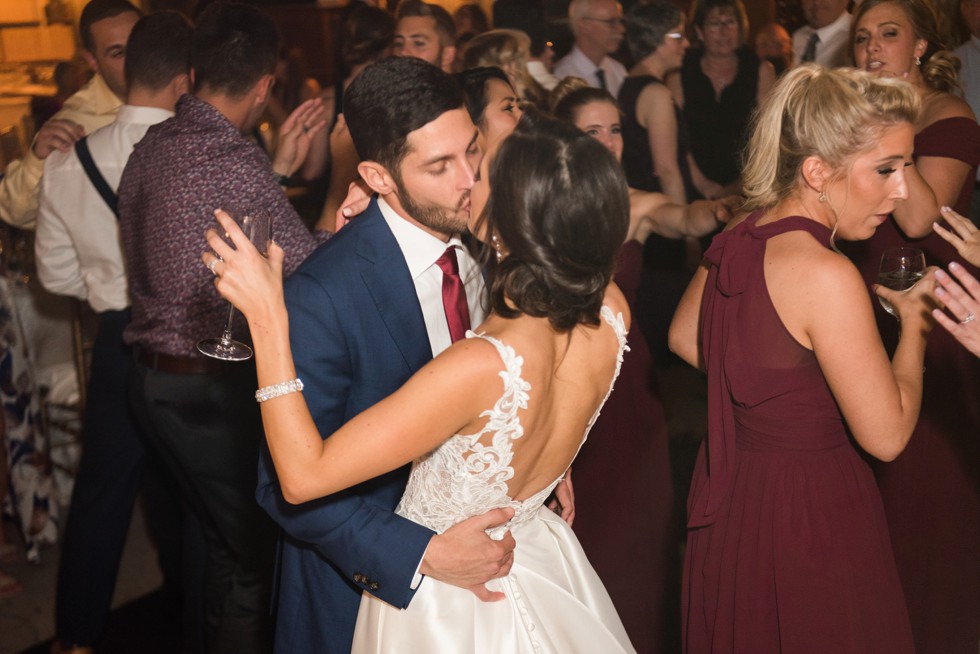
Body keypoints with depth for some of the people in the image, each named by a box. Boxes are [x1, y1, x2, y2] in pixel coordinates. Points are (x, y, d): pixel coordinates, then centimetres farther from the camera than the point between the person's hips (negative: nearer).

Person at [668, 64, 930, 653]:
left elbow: (685, 338, 16)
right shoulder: (827, 277, -27)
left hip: (731, 490, 9)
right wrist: (914, 320, -9)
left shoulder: (736, 241, -1)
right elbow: (886, 436, -22)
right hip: (809, 512, -8)